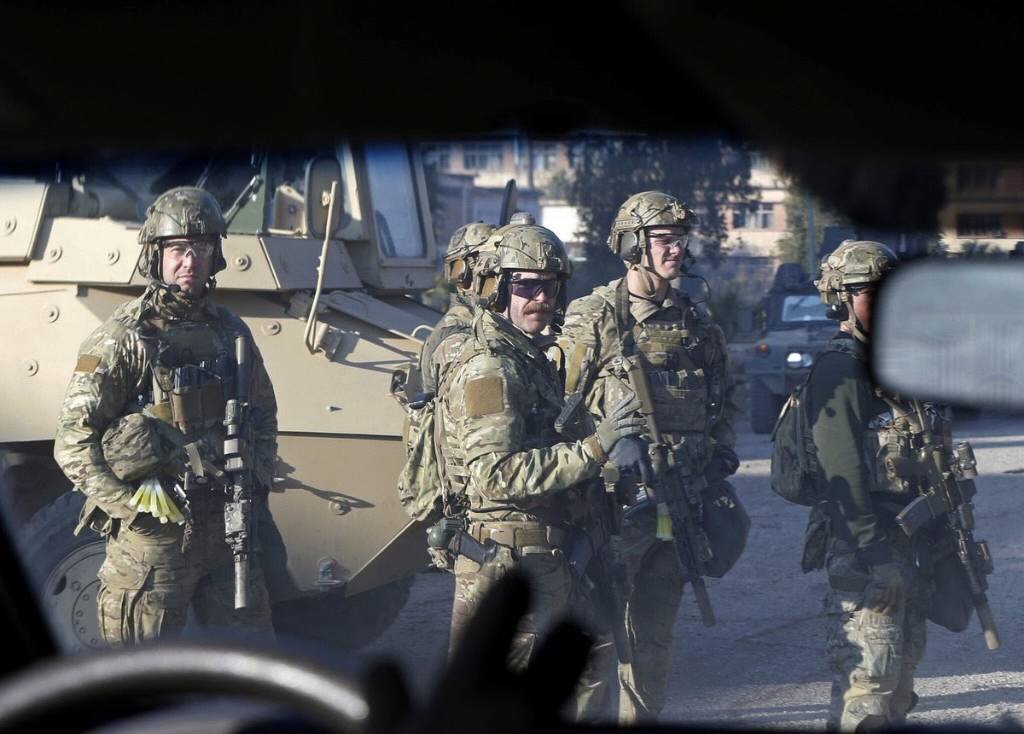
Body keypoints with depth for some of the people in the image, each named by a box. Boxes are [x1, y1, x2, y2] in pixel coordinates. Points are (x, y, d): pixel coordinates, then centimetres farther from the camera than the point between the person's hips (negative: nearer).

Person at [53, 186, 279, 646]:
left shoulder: (230, 332, 10)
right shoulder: (124, 338, -8)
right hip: (151, 537, -6)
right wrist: (131, 502, -16)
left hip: (228, 530, 6)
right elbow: (73, 441, -10)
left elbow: (263, 416, 22)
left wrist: (255, 483, 7)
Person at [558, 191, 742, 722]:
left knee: (654, 635, 13)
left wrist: (720, 467, 11)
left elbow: (722, 404, 21)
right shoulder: (593, 319, -5)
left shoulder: (698, 324, 12)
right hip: (616, 502, -5)